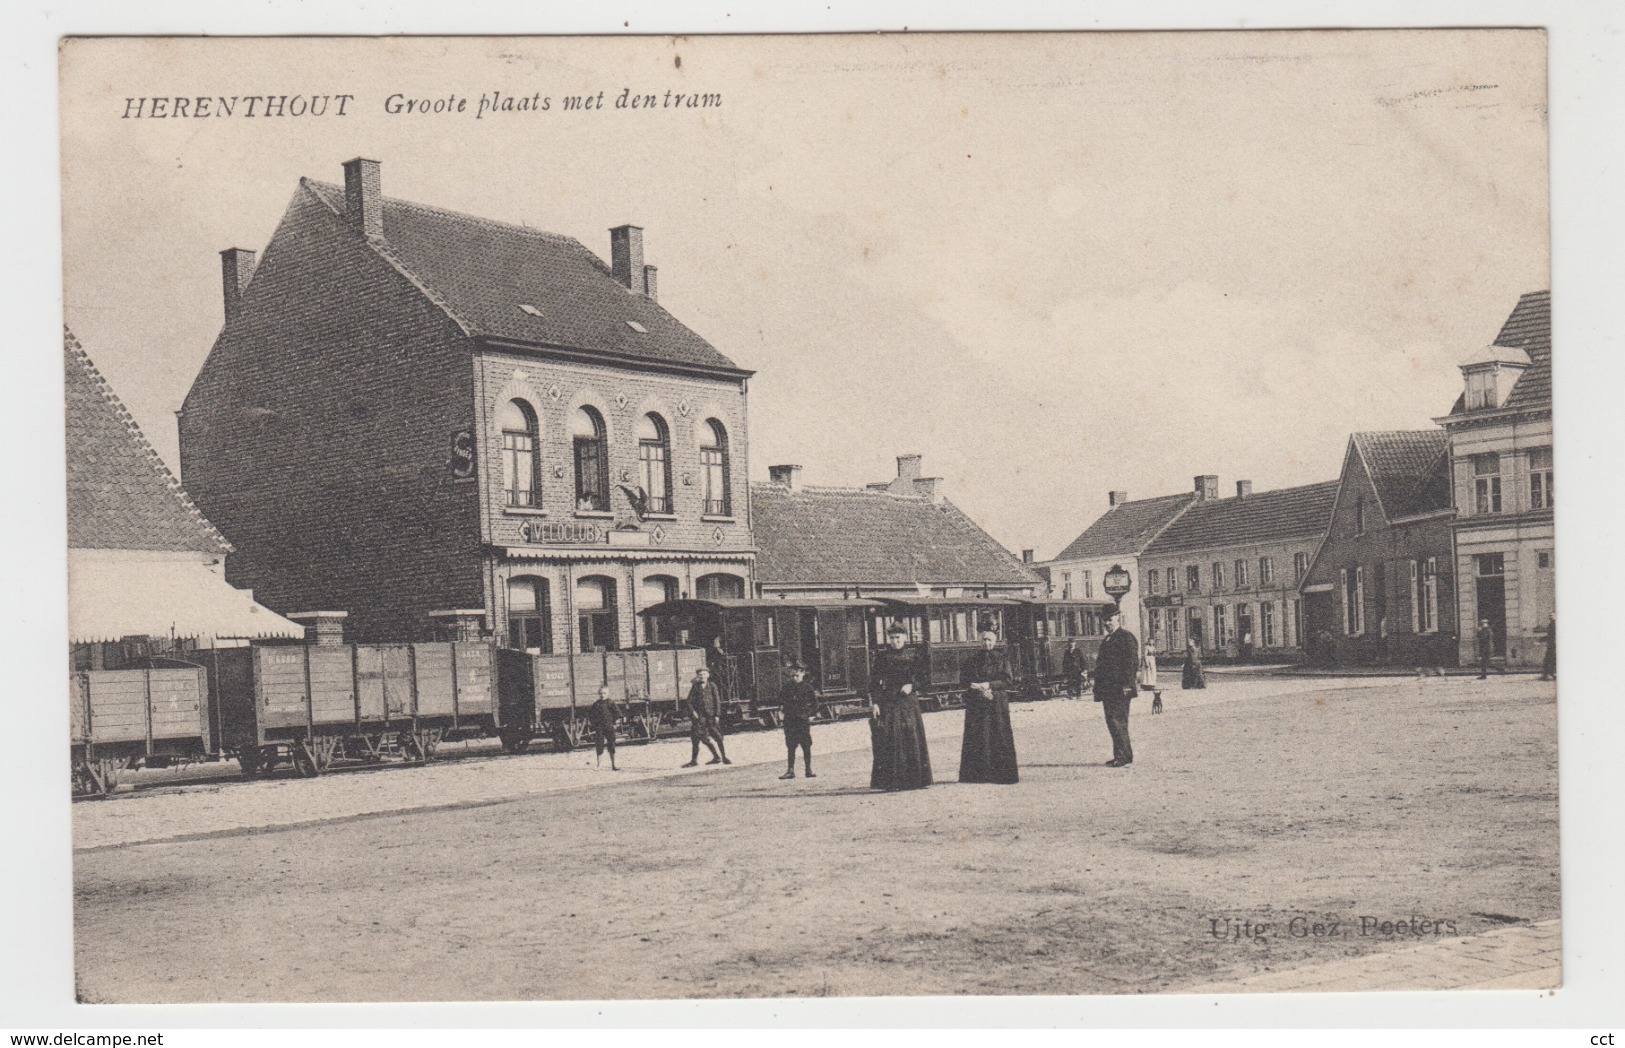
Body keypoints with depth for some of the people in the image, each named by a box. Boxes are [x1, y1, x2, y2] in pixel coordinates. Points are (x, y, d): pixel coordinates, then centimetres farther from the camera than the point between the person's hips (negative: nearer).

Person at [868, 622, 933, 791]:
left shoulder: (911, 656, 9)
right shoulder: (881, 656, 3)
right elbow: (874, 680, -1)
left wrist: (911, 685, -11)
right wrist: (874, 702, -10)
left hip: (908, 702, 2)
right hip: (887, 703, -2)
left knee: (912, 740, 0)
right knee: (889, 743, -5)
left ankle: (915, 779, 6)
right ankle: (890, 781, -2)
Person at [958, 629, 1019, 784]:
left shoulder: (1001, 659, 8)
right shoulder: (972, 658, 10)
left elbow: (1007, 680, -2)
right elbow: (963, 678, 3)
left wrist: (988, 685, -15)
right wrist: (979, 689, -12)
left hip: (997, 701, -1)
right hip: (976, 703, 1)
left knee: (999, 735, -5)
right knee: (975, 737, -5)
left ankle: (1003, 772, -3)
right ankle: (977, 772, -3)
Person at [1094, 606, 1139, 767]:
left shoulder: (1126, 637, -9)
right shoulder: (1107, 639, 20)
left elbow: (1132, 662, -15)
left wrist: (1127, 684, -21)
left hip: (1119, 688, -10)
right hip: (1108, 687, 10)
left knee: (1117, 721, -11)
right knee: (1113, 721, 11)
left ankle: (1124, 757, -9)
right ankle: (1120, 756, 16)